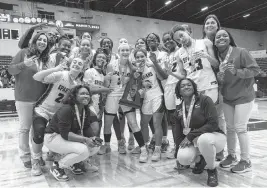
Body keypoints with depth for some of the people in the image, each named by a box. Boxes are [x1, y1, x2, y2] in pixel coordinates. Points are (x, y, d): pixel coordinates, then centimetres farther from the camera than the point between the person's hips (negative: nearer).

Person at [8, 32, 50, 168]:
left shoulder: (46, 58, 10)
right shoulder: (24, 53, -2)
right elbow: (10, 70, -6)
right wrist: (24, 64, -23)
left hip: (41, 99, 4)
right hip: (24, 98, -4)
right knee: (24, 128, 6)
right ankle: (25, 157, 20)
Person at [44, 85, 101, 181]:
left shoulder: (86, 111, -2)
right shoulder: (66, 109, -27)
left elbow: (86, 128, 0)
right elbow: (65, 134, -30)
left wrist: (93, 138, -21)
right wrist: (85, 139, -35)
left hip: (71, 137, 8)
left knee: (96, 146, -7)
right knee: (83, 150, -29)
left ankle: (73, 163, 13)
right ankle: (57, 167, -7)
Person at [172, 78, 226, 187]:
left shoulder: (205, 100, -12)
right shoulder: (178, 110, 3)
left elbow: (213, 124, -21)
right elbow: (179, 134, 8)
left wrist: (190, 136, -23)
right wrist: (178, 154, 10)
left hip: (214, 136, -4)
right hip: (194, 142, 4)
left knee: (203, 139, -40)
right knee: (183, 158, -26)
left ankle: (212, 170, -10)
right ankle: (200, 160, 12)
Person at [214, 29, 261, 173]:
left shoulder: (240, 52, -16)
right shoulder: (217, 57, 2)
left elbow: (255, 69, -15)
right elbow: (218, 80, 6)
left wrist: (237, 72, -28)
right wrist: (220, 75, -16)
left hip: (243, 96, -6)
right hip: (227, 98, 6)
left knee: (240, 128, -5)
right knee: (229, 127, 11)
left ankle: (246, 161, 11)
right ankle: (231, 156, 26)